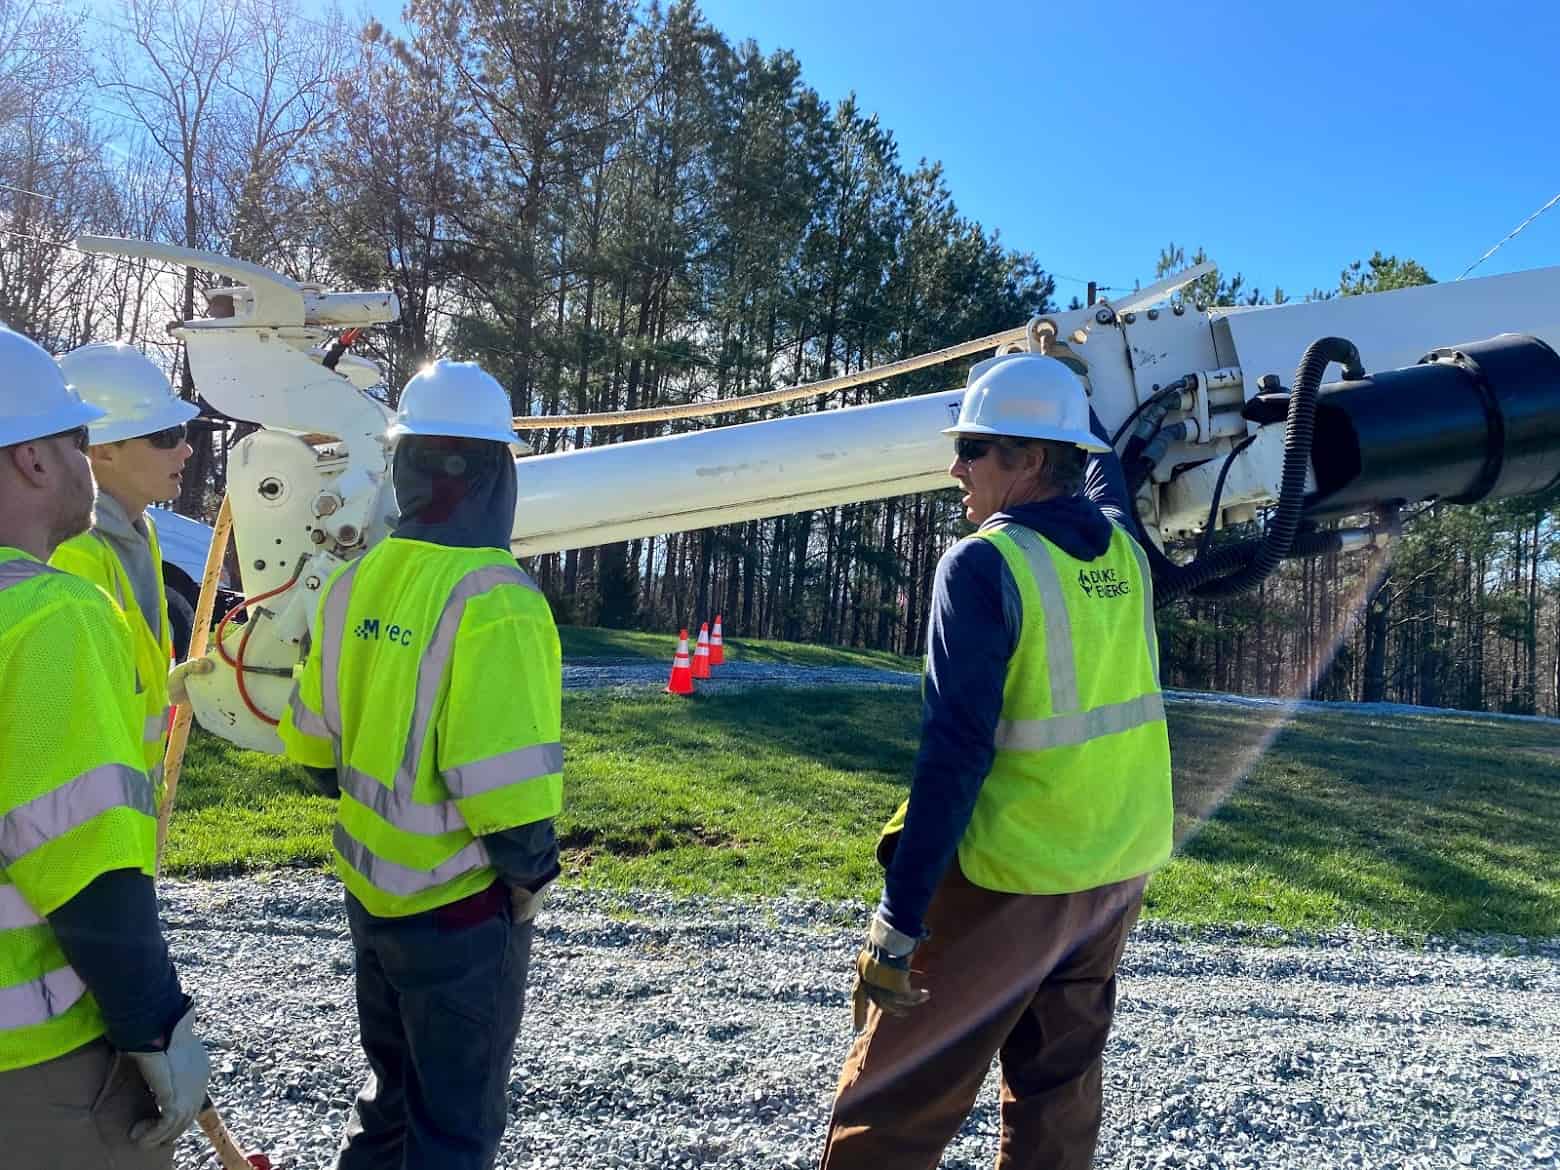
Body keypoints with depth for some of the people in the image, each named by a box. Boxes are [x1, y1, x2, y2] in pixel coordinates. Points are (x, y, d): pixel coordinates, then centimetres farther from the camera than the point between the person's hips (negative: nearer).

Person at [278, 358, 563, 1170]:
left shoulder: (355, 584, -1)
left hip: (370, 890, 7)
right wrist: (532, 874, -9)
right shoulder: (493, 600, -24)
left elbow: (314, 743, 8)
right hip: (460, 909, -7)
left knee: (391, 1091, 27)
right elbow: (504, 783, -27)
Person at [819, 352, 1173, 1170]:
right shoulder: (1122, 548, 4)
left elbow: (956, 753, -22)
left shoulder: (983, 564, -16)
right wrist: (1062, 391, 43)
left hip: (1008, 880, -7)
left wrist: (899, 919, -20)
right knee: (1058, 1098, 18)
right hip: (1119, 870, 8)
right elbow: (1104, 475, 31)